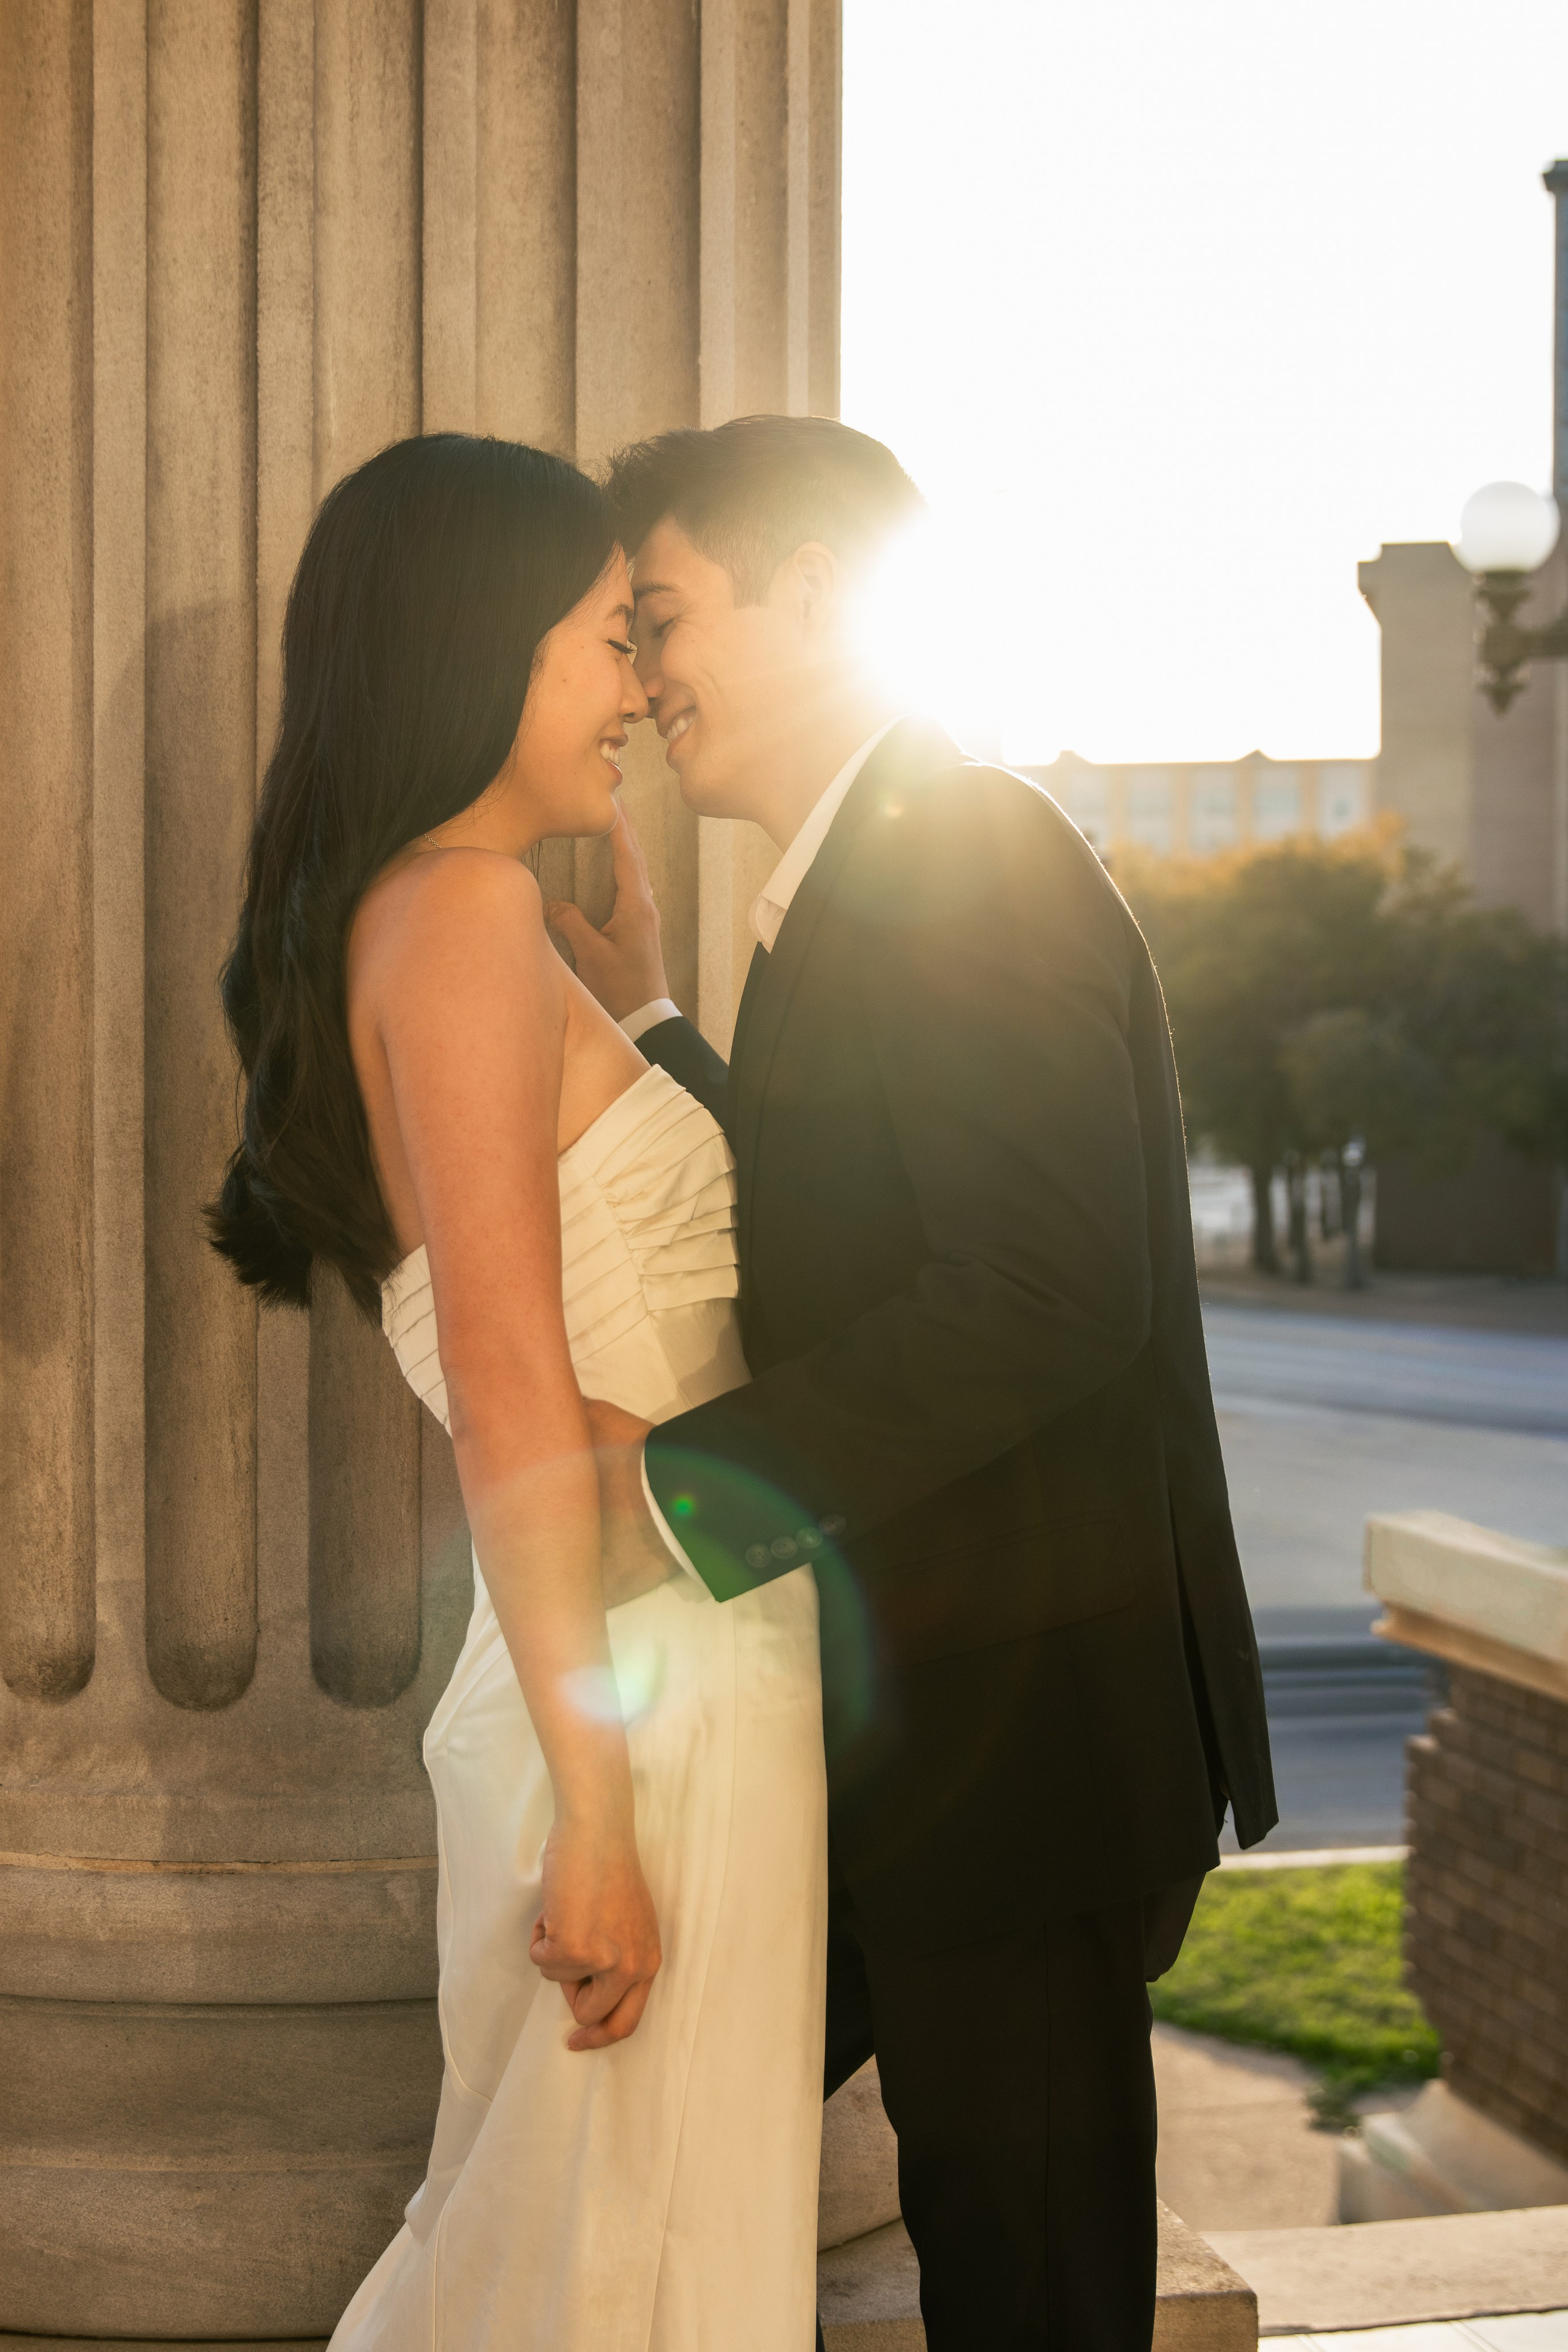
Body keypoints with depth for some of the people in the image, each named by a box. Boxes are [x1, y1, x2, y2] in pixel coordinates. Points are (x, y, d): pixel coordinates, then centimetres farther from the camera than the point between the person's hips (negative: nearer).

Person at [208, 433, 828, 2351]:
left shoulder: (408, 920, 14)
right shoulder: (462, 914, -16)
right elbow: (510, 1388, -21)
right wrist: (597, 1811, -20)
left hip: (649, 1672, 9)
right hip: (656, 1705, -9)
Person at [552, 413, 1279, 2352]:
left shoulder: (965, 868, -17)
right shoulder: (871, 879, 15)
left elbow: (1045, 1295, -27)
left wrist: (677, 1478, -24)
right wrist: (648, 1024, 12)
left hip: (1017, 1735, -10)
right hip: (900, 1722, 10)